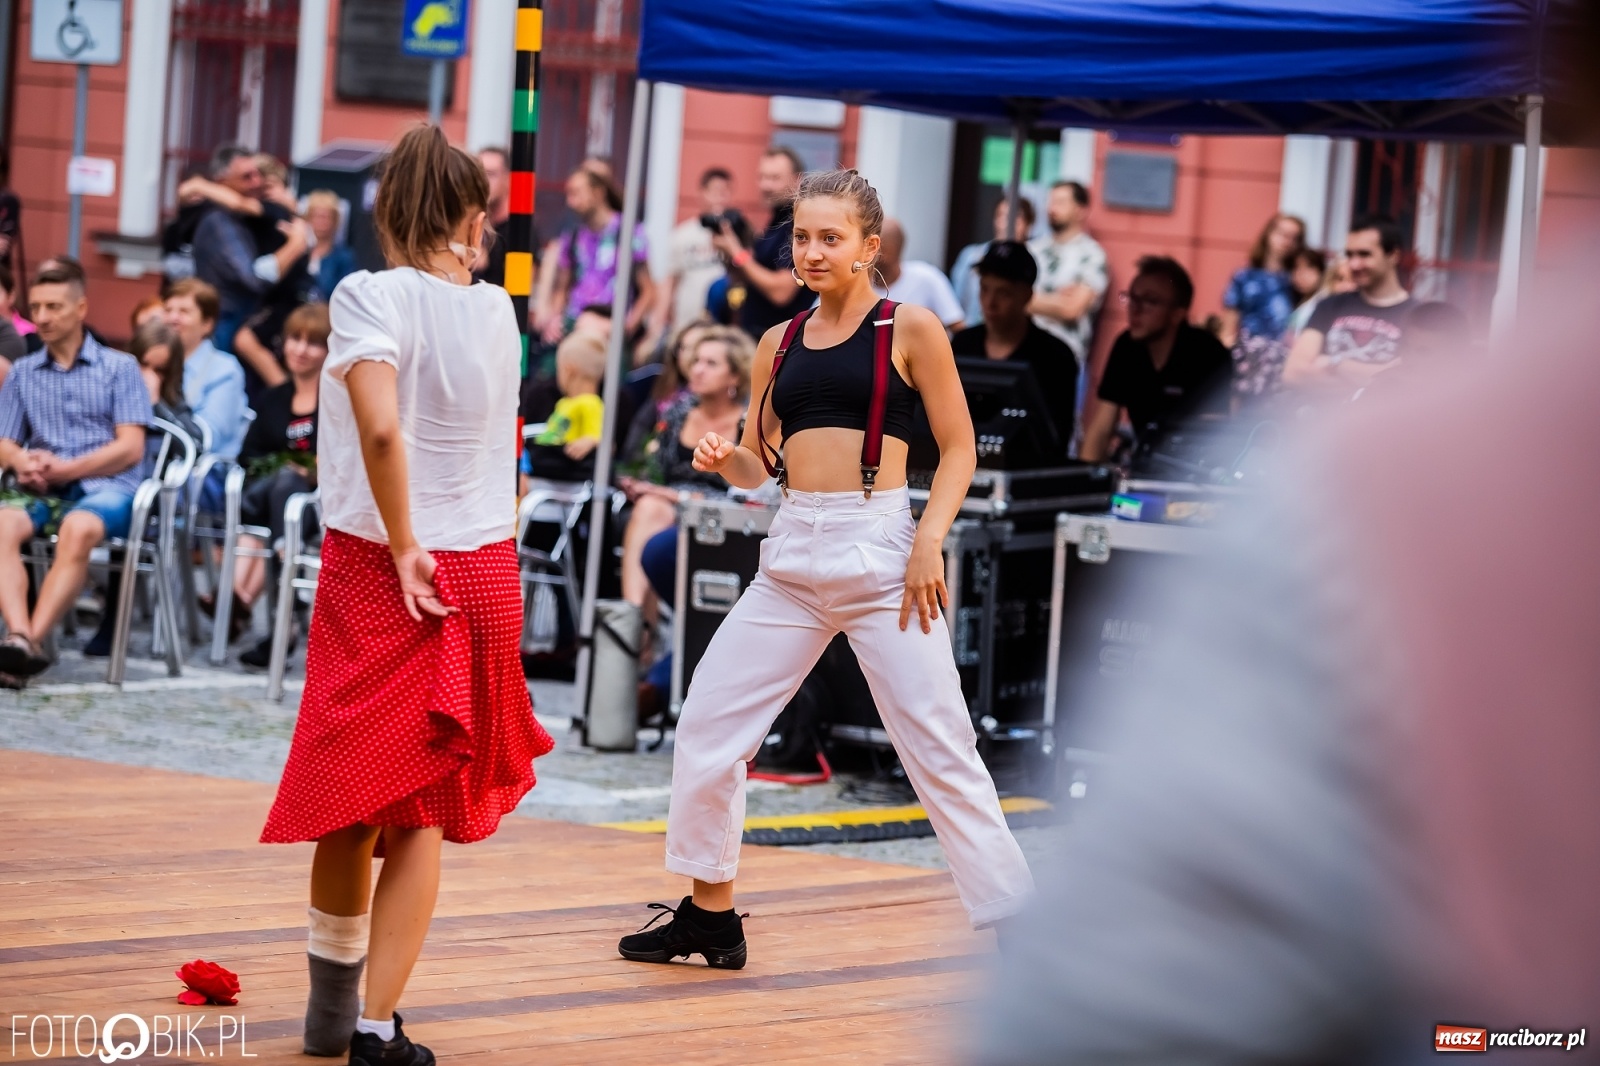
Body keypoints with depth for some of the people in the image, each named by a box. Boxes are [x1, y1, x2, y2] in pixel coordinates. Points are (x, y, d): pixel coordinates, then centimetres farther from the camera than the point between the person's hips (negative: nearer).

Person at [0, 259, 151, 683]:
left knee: (78, 529, -39)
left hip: (105, 487, -3)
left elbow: (131, 447, 2)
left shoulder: (120, 367, 11)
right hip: (41, 490, 3)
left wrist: (66, 469, -11)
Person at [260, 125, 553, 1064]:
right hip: (485, 572, 3)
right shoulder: (497, 311, 3)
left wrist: (404, 547, -15)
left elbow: (381, 427, -26)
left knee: (352, 787, 13)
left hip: (378, 570, -3)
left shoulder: (373, 297, -10)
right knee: (425, 809, 6)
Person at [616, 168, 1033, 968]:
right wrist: (723, 458, -4)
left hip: (878, 552, -5)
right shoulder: (780, 344, 13)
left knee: (939, 748, -7)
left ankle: (1013, 924, 0)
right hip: (792, 557, 5)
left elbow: (958, 448, -1)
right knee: (705, 726, 4)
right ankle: (709, 916, 19)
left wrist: (930, 540, -14)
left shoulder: (910, 329, -1)